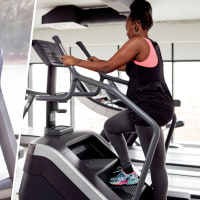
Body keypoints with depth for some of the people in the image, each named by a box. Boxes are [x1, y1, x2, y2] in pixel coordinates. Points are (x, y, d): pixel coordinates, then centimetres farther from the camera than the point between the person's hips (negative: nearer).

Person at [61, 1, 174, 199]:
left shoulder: (137, 42, -13)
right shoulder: (151, 45, 16)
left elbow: (108, 67, -15)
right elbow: (131, 67, 30)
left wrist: (76, 61, -4)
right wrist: (99, 61, 36)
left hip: (152, 110, -10)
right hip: (145, 108, 11)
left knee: (156, 165, -1)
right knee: (110, 127, 23)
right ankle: (128, 173, 30)